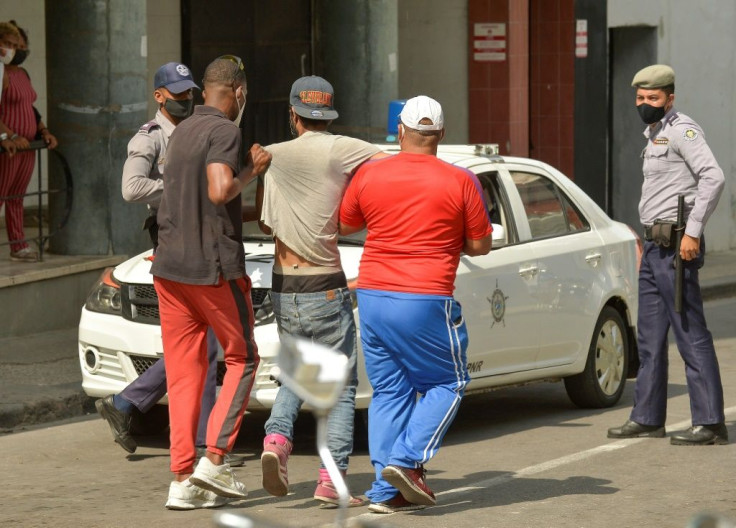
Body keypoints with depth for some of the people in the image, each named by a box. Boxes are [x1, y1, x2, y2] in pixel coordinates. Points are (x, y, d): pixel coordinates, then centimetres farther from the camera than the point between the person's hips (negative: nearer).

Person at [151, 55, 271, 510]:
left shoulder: (182, 131, 15)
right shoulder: (224, 131, -11)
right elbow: (220, 192, -25)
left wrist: (249, 167, 26)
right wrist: (251, 173, -6)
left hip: (169, 265, 7)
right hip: (214, 265, -7)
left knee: (184, 372, 6)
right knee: (242, 358, 8)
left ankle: (183, 480, 3)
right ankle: (216, 459, -4)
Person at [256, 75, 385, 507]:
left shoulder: (273, 156, 5)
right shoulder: (341, 150, -8)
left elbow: (265, 224, 13)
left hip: (283, 290, 4)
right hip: (325, 288, -4)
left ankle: (277, 437, -3)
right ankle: (331, 479, -5)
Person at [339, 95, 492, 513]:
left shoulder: (369, 174, 1)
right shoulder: (460, 182, -6)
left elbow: (344, 225, 16)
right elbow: (480, 245, 1)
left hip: (373, 296, 4)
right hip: (426, 302, -4)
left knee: (389, 392, 12)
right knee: (447, 384, 12)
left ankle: (386, 491, 7)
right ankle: (407, 460, -5)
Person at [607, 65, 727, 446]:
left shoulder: (682, 130, -11)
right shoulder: (654, 135, 19)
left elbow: (713, 178, -22)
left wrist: (693, 231, -24)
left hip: (675, 246, -10)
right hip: (654, 246, 10)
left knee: (691, 335, -10)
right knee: (650, 336, 13)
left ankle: (710, 423, -9)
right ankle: (647, 418, 20)